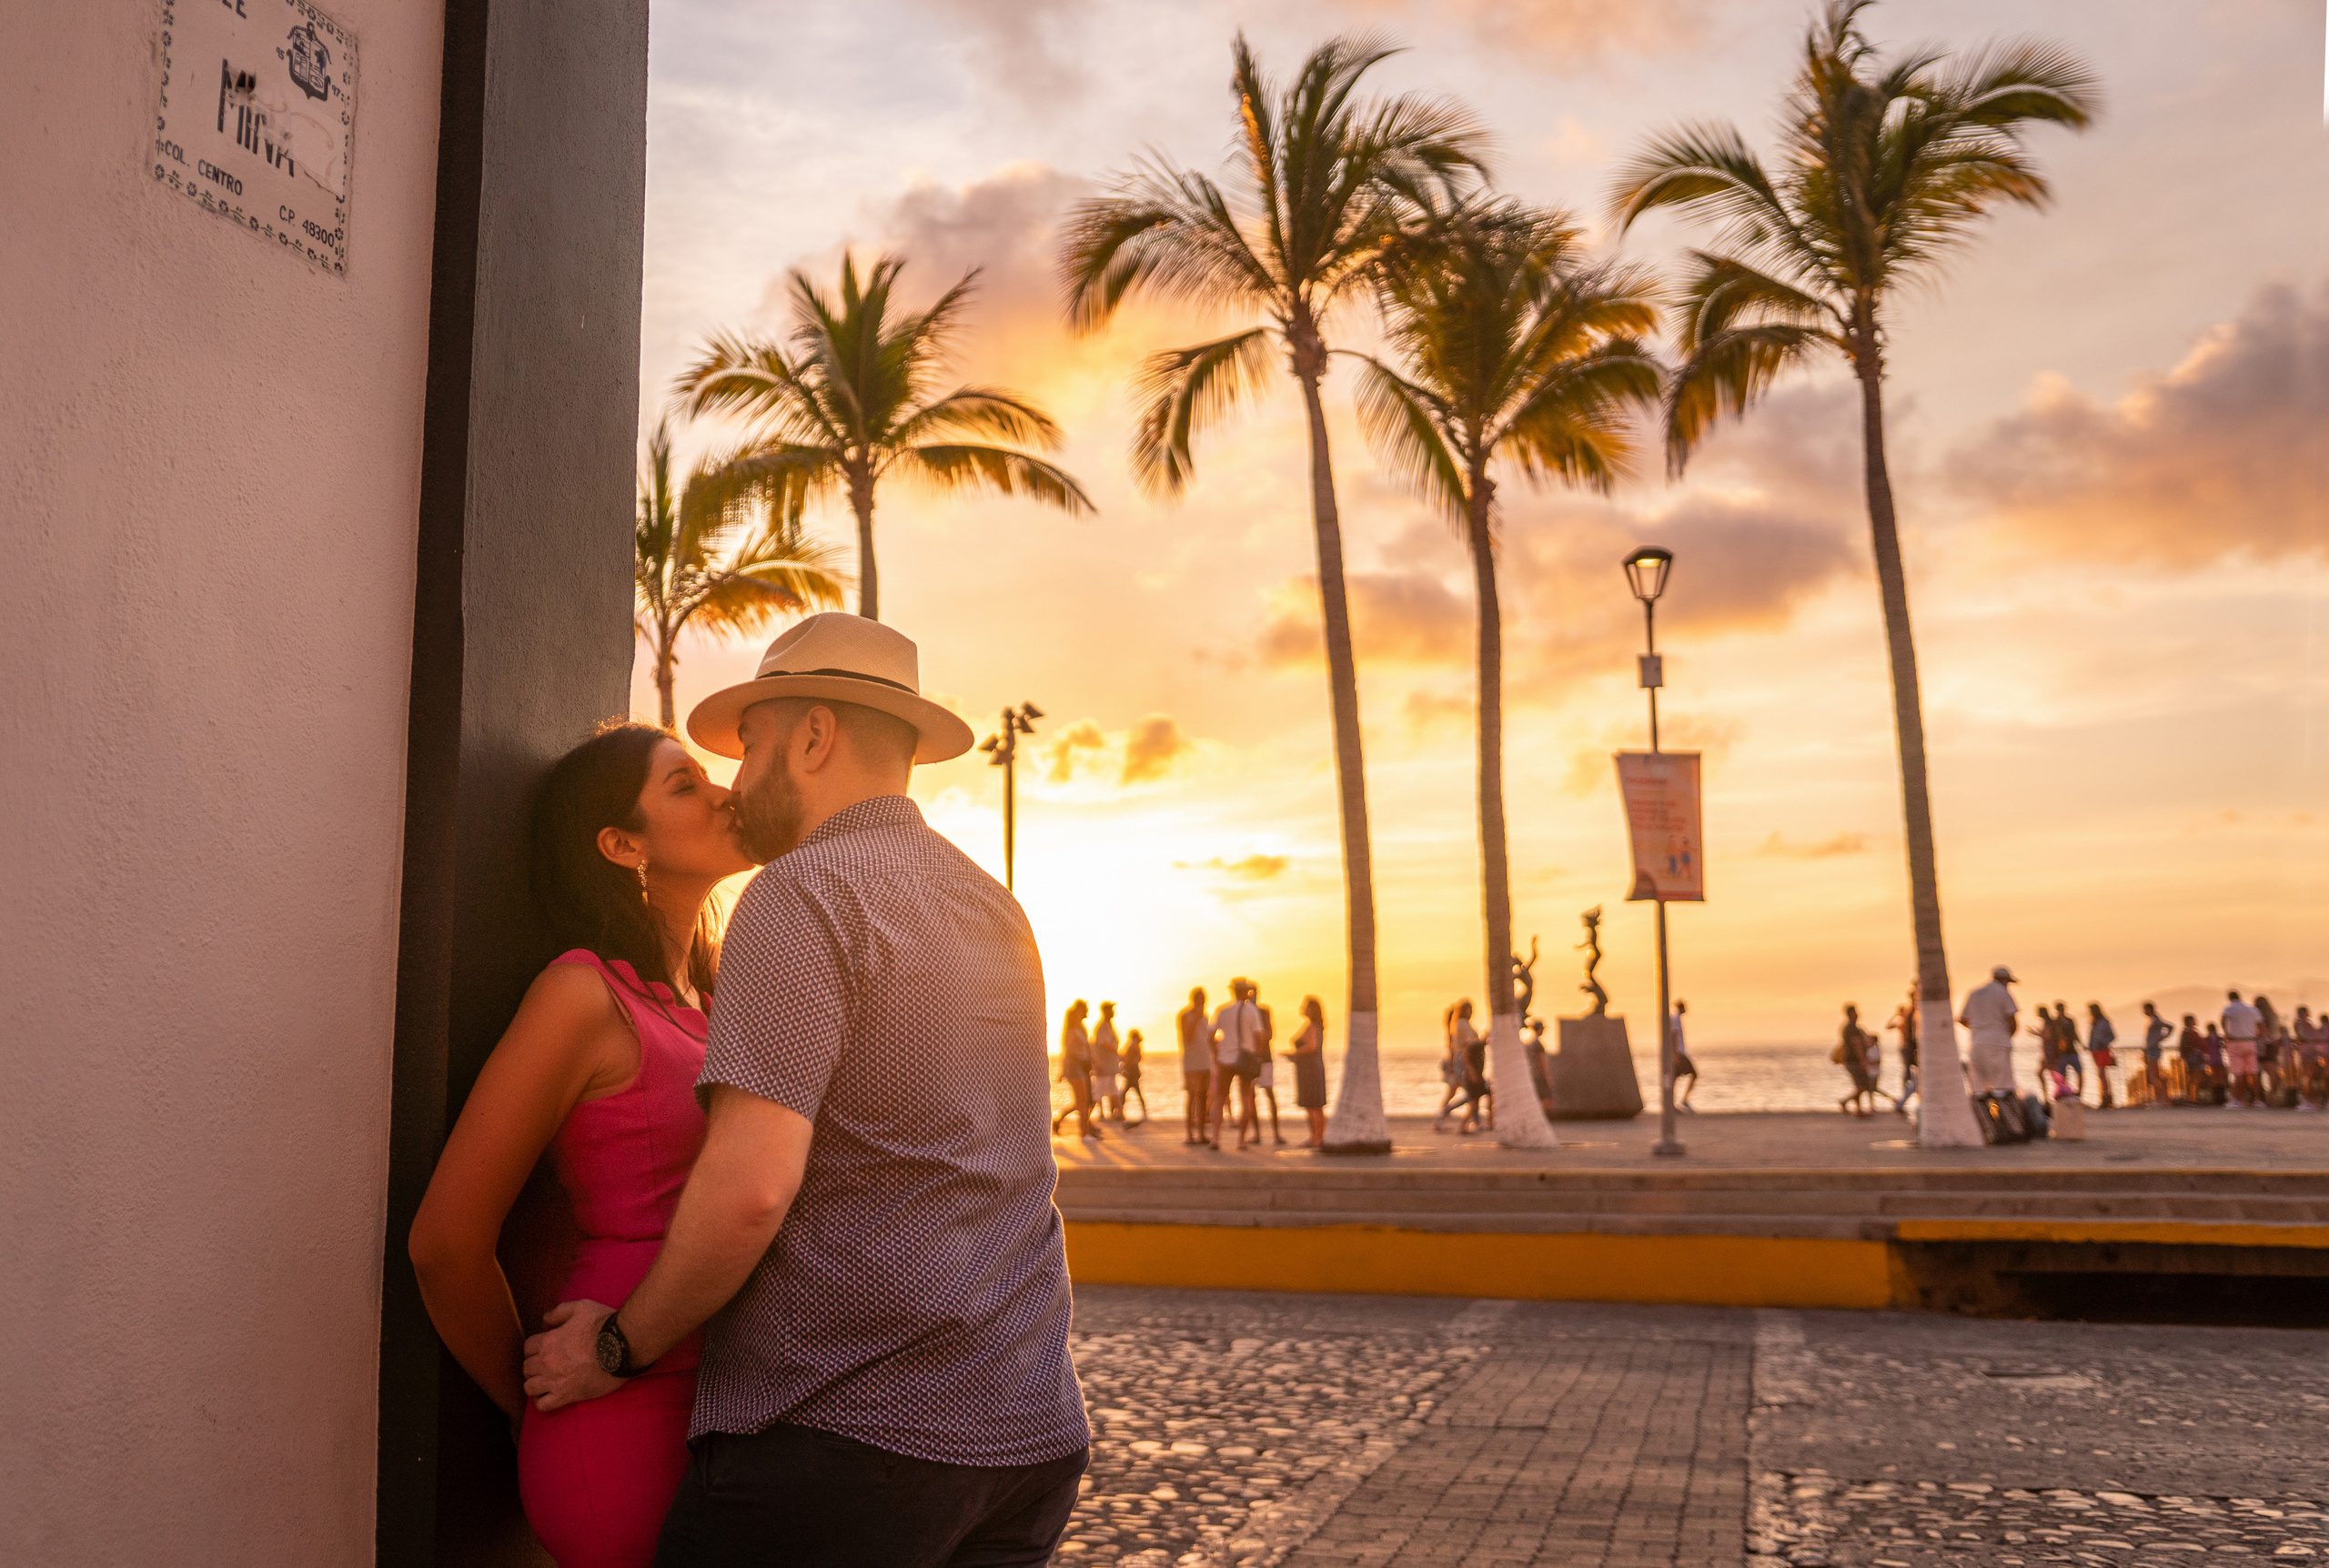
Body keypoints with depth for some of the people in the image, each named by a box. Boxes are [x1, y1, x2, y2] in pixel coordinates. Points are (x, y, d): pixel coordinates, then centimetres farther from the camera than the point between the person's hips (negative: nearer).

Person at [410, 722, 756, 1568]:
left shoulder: (709, 1001, 10)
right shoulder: (586, 995, -12)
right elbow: (445, 1243, -12)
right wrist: (539, 1414, 2)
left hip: (719, 1424, 7)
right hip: (629, 1433, -7)